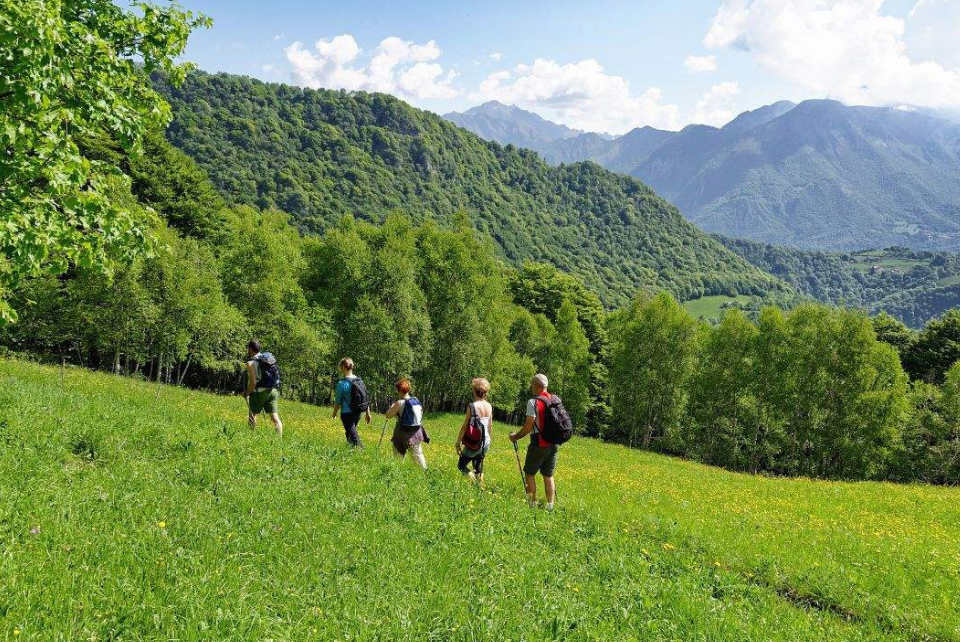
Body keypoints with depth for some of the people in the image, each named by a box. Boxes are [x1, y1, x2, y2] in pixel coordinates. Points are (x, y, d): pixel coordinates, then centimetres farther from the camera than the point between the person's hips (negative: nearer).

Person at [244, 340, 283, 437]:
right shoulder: (269, 358, 8)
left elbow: (253, 382, -16)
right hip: (272, 391, 6)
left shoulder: (251, 363, -11)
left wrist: (247, 393, -1)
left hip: (259, 392, -5)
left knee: (252, 415, 12)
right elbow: (275, 376, 11)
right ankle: (280, 437, -3)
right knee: (275, 417, 4)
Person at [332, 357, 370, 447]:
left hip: (347, 413, -6)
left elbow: (338, 402, -9)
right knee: (349, 433, 25)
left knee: (353, 436, -2)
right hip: (358, 413, 6)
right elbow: (365, 398, 5)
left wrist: (334, 414, 8)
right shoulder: (360, 381, 0)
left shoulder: (342, 383, -17)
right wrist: (368, 413, 13)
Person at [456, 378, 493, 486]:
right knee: (478, 466, 21)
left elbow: (465, 427, -16)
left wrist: (458, 443, -8)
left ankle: (473, 479, -13)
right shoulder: (489, 406, 1)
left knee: (461, 465, 11)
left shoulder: (472, 406, -16)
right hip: (486, 442, 6)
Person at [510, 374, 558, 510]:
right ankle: (550, 505, 12)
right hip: (554, 444, 6)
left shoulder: (533, 402, -14)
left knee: (529, 473, 8)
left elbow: (529, 426, -17)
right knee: (548, 476, 13)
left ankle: (532, 503, 6)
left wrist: (516, 437, -4)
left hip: (539, 444, -6)